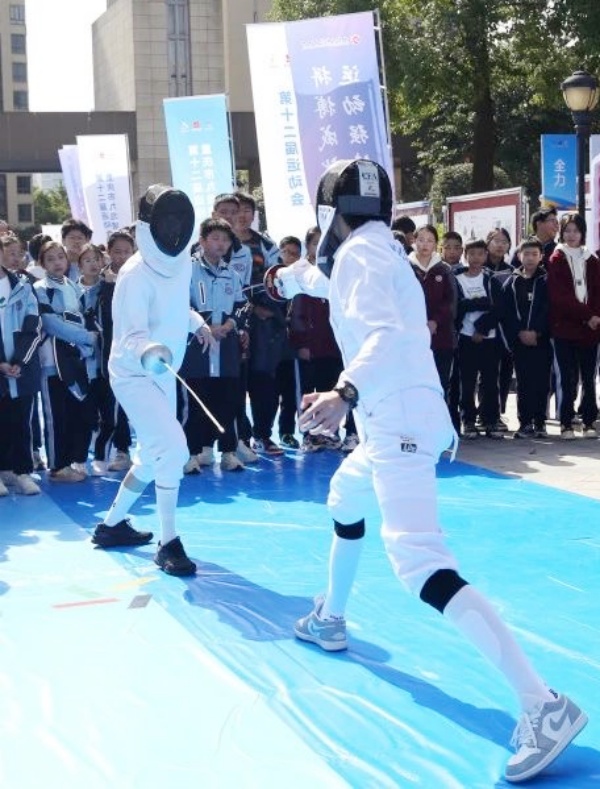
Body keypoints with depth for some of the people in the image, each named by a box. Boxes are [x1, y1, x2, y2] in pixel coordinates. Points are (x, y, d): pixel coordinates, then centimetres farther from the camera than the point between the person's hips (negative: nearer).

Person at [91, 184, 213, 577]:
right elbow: (132, 334, -33)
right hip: (134, 374, -8)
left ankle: (112, 524, 37)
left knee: (153, 456, 19)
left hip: (162, 373, 9)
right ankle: (169, 543, -12)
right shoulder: (136, 274, -25)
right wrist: (148, 351, -51)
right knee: (173, 449, -22)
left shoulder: (184, 261, -1)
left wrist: (196, 321, 11)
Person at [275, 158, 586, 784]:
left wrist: (345, 393, -46)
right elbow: (332, 282, 42)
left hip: (400, 425, -11)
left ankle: (543, 706, -32)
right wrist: (288, 277, 60)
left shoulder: (357, 254, -11)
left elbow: (386, 335, -30)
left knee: (422, 569, -22)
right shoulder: (377, 251, 17)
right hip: (400, 421, 11)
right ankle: (330, 619, 53)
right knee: (344, 501, 35)